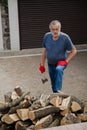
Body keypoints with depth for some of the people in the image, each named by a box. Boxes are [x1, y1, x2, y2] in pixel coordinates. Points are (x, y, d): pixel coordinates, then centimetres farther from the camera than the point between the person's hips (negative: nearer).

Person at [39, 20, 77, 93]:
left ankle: (58, 91, -36)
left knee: (58, 70, -37)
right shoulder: (47, 36, -11)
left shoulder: (65, 37, -21)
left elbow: (74, 51, -11)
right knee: (53, 83, 14)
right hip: (50, 63, 4)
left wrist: (66, 61, -20)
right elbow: (44, 50, 2)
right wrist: (42, 64, 3)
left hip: (61, 63, -4)